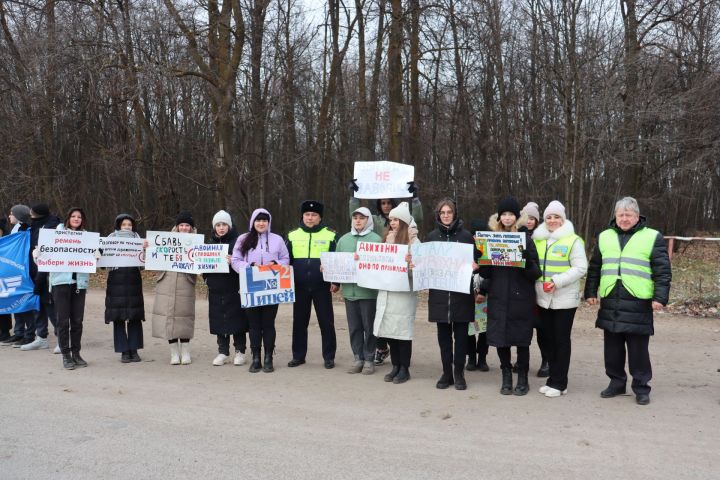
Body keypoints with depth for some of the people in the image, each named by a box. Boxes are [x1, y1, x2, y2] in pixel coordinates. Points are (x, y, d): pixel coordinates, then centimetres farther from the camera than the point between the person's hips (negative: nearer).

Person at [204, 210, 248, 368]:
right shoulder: (211, 242, 12)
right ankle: (223, 352, 17)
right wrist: (205, 275, 0)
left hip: (234, 288, -4)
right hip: (216, 288, 5)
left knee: (237, 318, 1)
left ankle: (239, 351, 13)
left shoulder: (237, 241, -3)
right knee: (218, 319, 7)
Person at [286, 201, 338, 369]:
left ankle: (329, 357, 13)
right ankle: (298, 356, 22)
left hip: (322, 286, -2)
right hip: (300, 286, 3)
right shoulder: (293, 235, 8)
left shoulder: (330, 235, 1)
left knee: (326, 322, 3)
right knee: (299, 321, 10)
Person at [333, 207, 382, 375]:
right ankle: (358, 358, 21)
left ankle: (369, 359, 15)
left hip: (368, 290, -4)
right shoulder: (343, 239, 12)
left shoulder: (376, 239, -3)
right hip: (349, 290, 4)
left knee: (369, 327, 4)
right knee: (354, 327, 11)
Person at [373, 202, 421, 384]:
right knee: (389, 329, 8)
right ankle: (395, 366, 20)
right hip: (386, 292, 6)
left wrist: (409, 264, -30)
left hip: (404, 293, -6)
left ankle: (404, 369, 12)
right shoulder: (387, 239, 16)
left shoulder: (413, 241, -4)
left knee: (402, 330, 0)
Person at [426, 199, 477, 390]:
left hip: (461, 293, -2)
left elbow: (475, 259, 4)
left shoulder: (466, 235, 1)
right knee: (443, 334, 7)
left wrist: (474, 265, -17)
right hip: (439, 293, 2)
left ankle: (459, 373, 14)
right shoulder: (432, 236, 8)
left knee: (461, 333, 4)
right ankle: (447, 373, 17)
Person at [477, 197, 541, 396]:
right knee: (500, 338, 6)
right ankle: (506, 377, 21)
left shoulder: (525, 240, 0)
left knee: (521, 340, 4)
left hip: (521, 299, -2)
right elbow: (485, 273, 8)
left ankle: (522, 379, 19)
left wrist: (526, 260, -24)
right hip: (498, 299, 2)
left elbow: (535, 273, -5)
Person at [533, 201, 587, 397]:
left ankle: (559, 383, 10)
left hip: (565, 299, -5)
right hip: (543, 298, 5)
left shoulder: (573, 240, -6)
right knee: (548, 338, 11)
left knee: (561, 340, 2)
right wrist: (536, 281, 1)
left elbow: (580, 268, -12)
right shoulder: (538, 239, 10)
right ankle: (554, 378, 23)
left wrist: (557, 281, -20)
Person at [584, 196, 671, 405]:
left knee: (638, 349, 2)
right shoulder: (605, 237, 13)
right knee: (612, 347, 10)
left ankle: (641, 387, 15)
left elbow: (663, 271, -1)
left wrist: (660, 297, -9)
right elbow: (594, 268, 18)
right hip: (610, 302, 4)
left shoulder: (652, 237, 2)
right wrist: (591, 292, 13)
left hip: (638, 302, -4)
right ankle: (616, 382, 24)